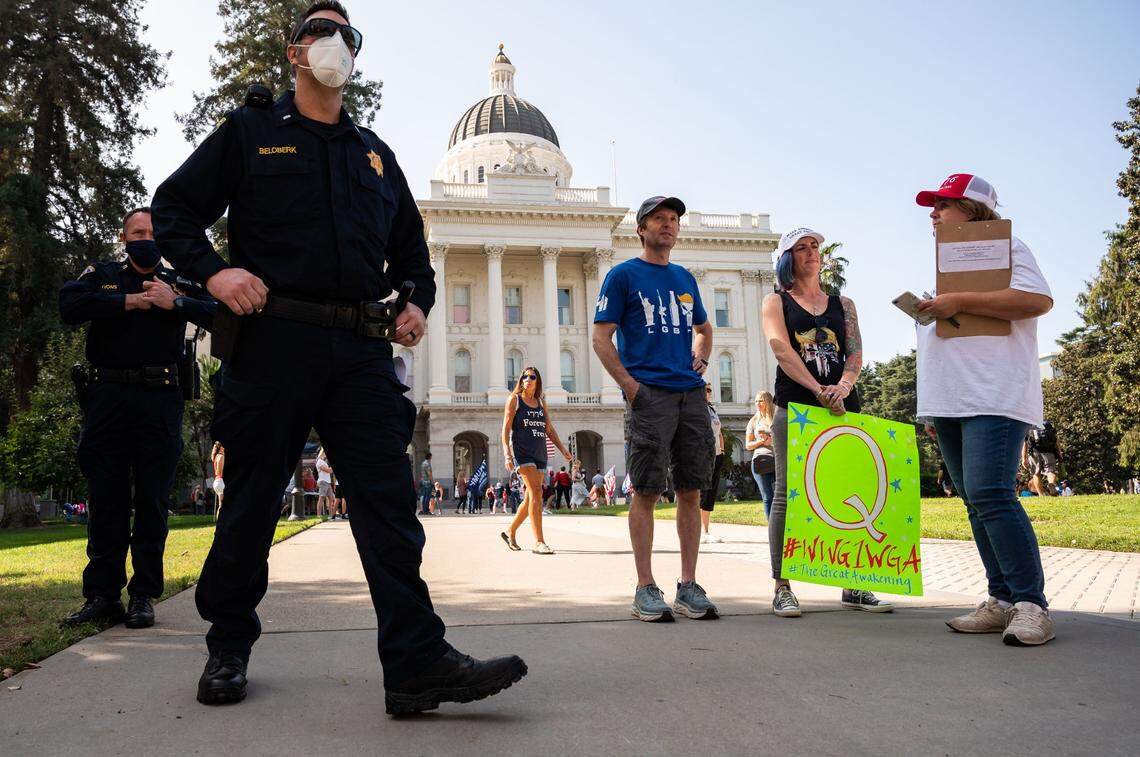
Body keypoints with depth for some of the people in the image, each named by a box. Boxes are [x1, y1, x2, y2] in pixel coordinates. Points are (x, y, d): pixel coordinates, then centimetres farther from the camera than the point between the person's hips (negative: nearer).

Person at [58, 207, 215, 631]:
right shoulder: (102, 276, 16)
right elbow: (69, 307, -4)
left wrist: (174, 302, -9)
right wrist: (128, 302, -5)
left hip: (160, 401, 0)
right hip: (107, 397, 0)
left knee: (152, 499, 0)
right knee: (106, 498, 0)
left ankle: (143, 596, 5)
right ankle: (102, 594, 4)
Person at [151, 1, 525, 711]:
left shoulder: (375, 152, 23)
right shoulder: (250, 132, 12)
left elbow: (410, 242, 31)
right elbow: (174, 208, 9)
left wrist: (419, 302, 12)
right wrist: (214, 271, -10)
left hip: (362, 351, 3)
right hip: (273, 340, -3)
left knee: (389, 497, -8)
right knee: (252, 500, 6)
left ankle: (418, 662, -10)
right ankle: (229, 648, 23)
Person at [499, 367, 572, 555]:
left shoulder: (541, 402, 18)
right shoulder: (514, 400, 3)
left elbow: (549, 429, 21)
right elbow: (506, 429, -3)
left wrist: (563, 450, 12)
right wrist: (507, 455, -14)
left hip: (540, 454, 6)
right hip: (522, 452, -6)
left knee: (531, 498, 8)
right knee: (536, 492, -19)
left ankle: (510, 531, 28)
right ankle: (538, 542, -22)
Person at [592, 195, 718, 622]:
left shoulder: (685, 278, 20)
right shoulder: (623, 275, 3)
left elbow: (703, 328, 33)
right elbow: (601, 337, -2)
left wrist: (701, 359, 13)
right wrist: (629, 385, -12)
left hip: (691, 394, 6)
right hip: (649, 395, -5)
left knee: (691, 490, 4)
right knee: (647, 491, -5)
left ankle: (689, 587, 11)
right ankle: (646, 589, 1)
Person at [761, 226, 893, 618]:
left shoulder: (843, 304, 19)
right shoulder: (776, 302, 9)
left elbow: (855, 354, 8)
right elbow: (781, 349, -8)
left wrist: (843, 386, -14)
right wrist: (819, 390, -19)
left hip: (842, 405, 4)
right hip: (794, 406, -3)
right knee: (788, 493, -6)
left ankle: (854, 586, 8)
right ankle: (782, 588, -3)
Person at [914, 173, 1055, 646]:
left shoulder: (1003, 246, 2)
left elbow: (1038, 300, -15)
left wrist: (959, 302, -15)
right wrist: (932, 408, 23)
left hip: (994, 399, -9)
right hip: (951, 403, 9)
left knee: (991, 495, -19)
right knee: (977, 502, 6)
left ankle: (1031, 604, -14)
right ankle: (1002, 601, 9)